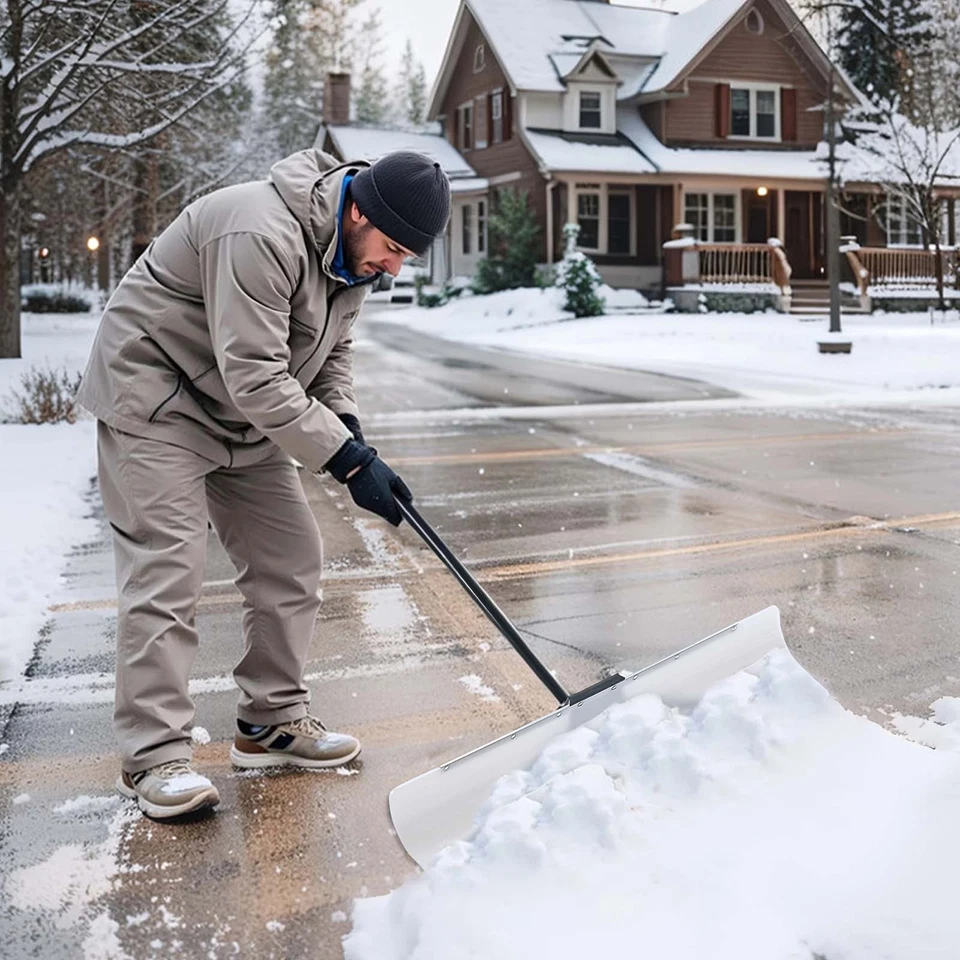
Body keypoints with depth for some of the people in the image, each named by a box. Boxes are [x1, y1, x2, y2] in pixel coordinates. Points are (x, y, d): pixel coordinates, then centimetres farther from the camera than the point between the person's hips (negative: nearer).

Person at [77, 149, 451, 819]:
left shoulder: (354, 250, 1)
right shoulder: (262, 235, -30)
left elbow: (333, 349, 12)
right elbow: (254, 376, -32)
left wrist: (347, 424, -6)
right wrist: (347, 459, -30)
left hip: (249, 413, 9)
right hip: (155, 404, -9)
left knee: (292, 561, 6)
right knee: (167, 572, -12)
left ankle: (273, 723, 18)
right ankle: (154, 757, -4)